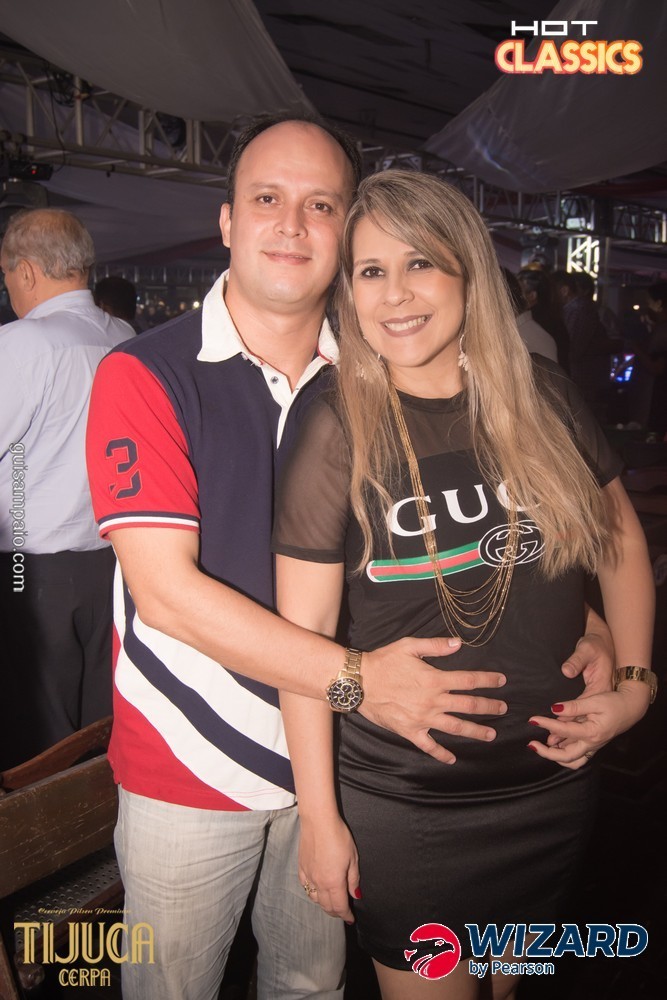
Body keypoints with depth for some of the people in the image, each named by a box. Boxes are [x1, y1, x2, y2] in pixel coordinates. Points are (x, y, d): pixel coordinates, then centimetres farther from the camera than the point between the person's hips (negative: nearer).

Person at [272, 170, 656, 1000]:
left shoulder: (542, 397, -5)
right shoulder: (339, 433, -14)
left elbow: (621, 538, 9)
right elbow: (305, 635, -12)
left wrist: (634, 683, -1)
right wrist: (318, 819, -9)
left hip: (552, 779, 4)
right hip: (400, 801, -3)